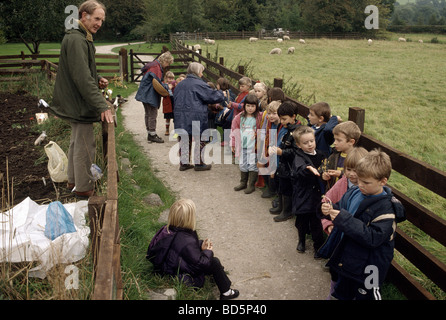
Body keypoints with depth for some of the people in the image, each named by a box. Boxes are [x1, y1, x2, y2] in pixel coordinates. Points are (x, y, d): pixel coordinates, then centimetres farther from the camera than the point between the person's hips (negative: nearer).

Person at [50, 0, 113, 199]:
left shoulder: (82, 38, 12)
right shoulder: (76, 40, -21)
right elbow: (82, 78, -28)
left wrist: (97, 79, 3)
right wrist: (101, 105, -30)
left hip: (75, 103, 11)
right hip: (79, 103, -11)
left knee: (77, 142, 21)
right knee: (85, 145, -1)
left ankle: (73, 180, 36)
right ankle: (84, 188, 12)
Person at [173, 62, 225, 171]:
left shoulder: (179, 85, 12)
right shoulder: (199, 84, -10)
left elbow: (175, 101, 17)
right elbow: (213, 96, -8)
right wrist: (221, 94, 12)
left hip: (180, 119, 6)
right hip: (195, 119, -6)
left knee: (184, 141, 12)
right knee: (199, 141, 7)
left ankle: (183, 163, 17)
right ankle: (199, 163, 13)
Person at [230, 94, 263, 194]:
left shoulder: (260, 117, -8)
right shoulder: (240, 117, 2)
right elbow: (234, 130, 7)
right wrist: (233, 144, 8)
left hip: (254, 146, -4)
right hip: (242, 146, 4)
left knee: (253, 165, 3)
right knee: (242, 165, 14)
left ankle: (251, 185, 15)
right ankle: (243, 183, 30)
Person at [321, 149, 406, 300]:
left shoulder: (386, 208, -23)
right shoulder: (354, 193, -5)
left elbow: (373, 238, -30)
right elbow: (341, 207, 11)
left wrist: (344, 220, -34)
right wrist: (330, 210, -13)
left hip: (367, 268, -6)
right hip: (347, 259, 6)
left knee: (364, 296, 15)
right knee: (342, 294, 25)